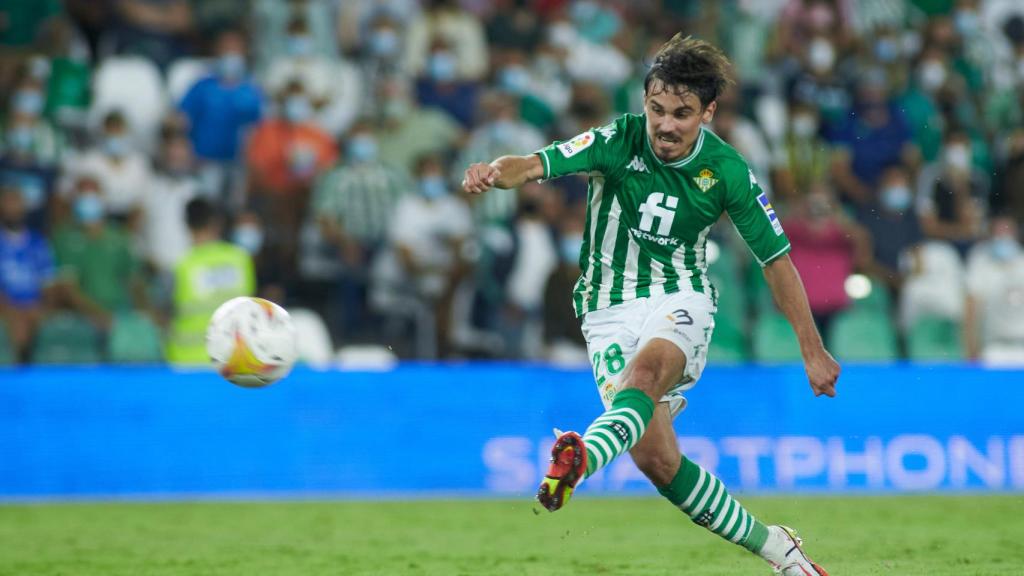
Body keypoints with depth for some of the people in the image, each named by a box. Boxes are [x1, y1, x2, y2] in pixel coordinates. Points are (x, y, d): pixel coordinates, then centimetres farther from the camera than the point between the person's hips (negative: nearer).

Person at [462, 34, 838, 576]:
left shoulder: (726, 171, -6)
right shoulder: (619, 141, -9)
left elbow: (775, 258, 5)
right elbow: (537, 164, -24)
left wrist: (813, 350, 6)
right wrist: (497, 171, -48)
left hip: (680, 299, -1)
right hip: (611, 311, 1)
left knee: (647, 370, -37)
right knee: (655, 457, -12)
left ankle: (582, 458, -65)